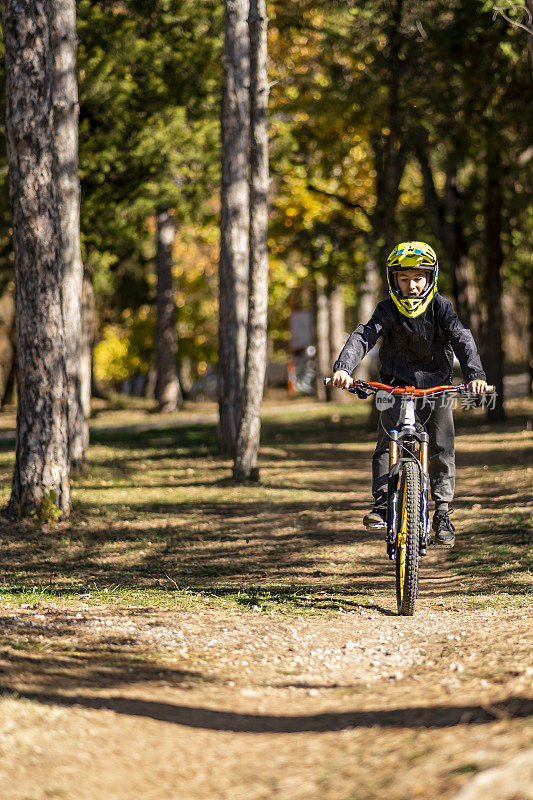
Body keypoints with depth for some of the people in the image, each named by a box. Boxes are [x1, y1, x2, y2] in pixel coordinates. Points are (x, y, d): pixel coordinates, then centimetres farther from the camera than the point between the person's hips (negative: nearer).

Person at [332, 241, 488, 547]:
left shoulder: (440, 307, -13)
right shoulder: (388, 310, -13)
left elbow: (462, 339, -25)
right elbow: (363, 336, -26)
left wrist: (475, 374, -43)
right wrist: (343, 368, -45)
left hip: (437, 386, 0)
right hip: (397, 386, 0)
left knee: (442, 448, -7)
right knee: (387, 443, -16)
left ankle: (442, 512, 4)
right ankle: (382, 505, -14)